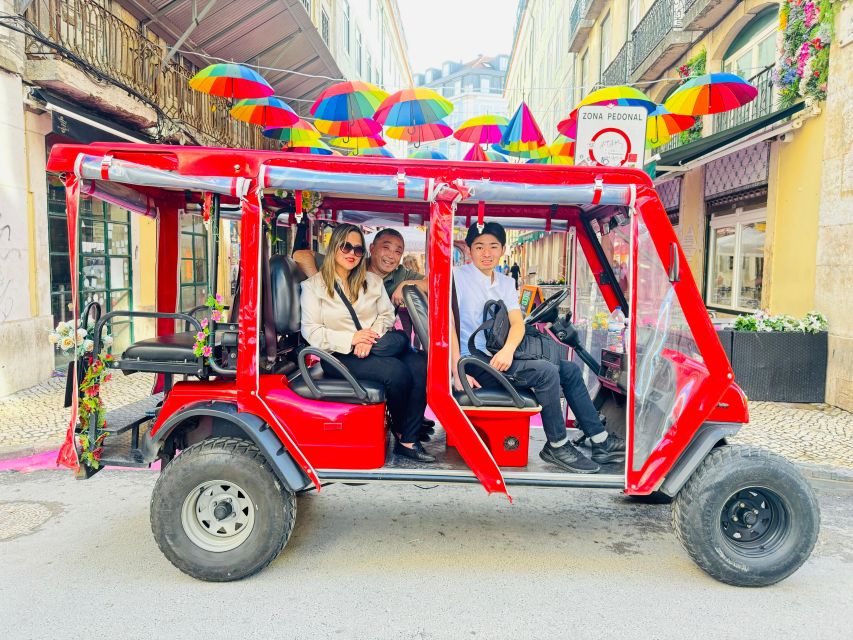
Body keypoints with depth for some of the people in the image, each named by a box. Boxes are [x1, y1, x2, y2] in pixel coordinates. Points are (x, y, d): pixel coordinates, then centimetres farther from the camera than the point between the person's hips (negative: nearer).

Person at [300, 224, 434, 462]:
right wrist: (350, 339, -17)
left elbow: (387, 315, 11)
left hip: (377, 346, 5)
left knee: (420, 365, -25)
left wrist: (371, 337, -11)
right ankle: (401, 432, -2)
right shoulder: (314, 285, 4)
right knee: (397, 371, -29)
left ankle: (408, 441, -18)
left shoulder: (373, 281, 18)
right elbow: (311, 331, -4)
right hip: (340, 355, -4)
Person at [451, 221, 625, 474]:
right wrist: (458, 373, -24)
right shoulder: (458, 276, -4)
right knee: (546, 372, -24)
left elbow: (517, 323, 2)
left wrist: (508, 349, -21)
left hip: (500, 356, 8)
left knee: (570, 369, 0)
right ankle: (556, 446, -9)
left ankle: (600, 441, 6)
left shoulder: (506, 282, 17)